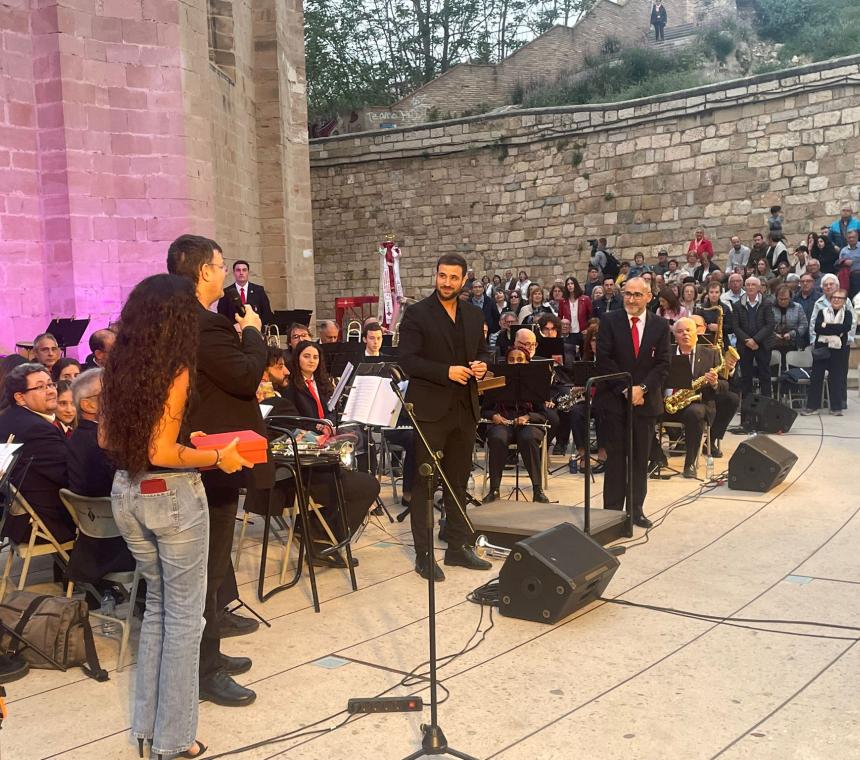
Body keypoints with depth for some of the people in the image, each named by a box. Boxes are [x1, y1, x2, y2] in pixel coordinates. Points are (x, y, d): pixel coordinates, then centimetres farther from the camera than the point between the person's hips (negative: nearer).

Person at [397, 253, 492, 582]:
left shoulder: (474, 315, 11)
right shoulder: (417, 314, -6)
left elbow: (482, 351, 19)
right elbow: (408, 361, -12)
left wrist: (482, 365, -4)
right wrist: (446, 372, -22)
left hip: (465, 408, 6)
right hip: (430, 408, -6)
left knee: (459, 481, 14)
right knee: (424, 482, 2)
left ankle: (458, 546, 25)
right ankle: (423, 554, 9)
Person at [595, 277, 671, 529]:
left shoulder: (660, 325, 4)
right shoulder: (609, 321, -2)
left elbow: (663, 364, 0)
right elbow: (604, 360, -7)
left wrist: (642, 388, -13)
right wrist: (625, 389, -13)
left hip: (646, 400, 2)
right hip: (614, 399, -2)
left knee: (641, 458, 8)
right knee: (615, 456, 1)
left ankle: (636, 509, 18)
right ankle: (612, 509, 9)